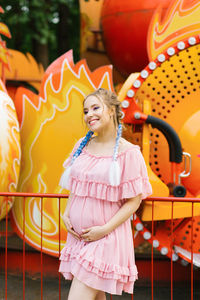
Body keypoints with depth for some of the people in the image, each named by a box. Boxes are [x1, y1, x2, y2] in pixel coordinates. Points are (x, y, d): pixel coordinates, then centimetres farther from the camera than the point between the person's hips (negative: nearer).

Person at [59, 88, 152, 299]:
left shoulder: (127, 152, -11)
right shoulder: (82, 145, 8)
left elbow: (134, 201, -9)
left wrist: (105, 229, -17)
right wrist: (66, 214, 3)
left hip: (106, 237, -6)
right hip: (78, 234, 6)